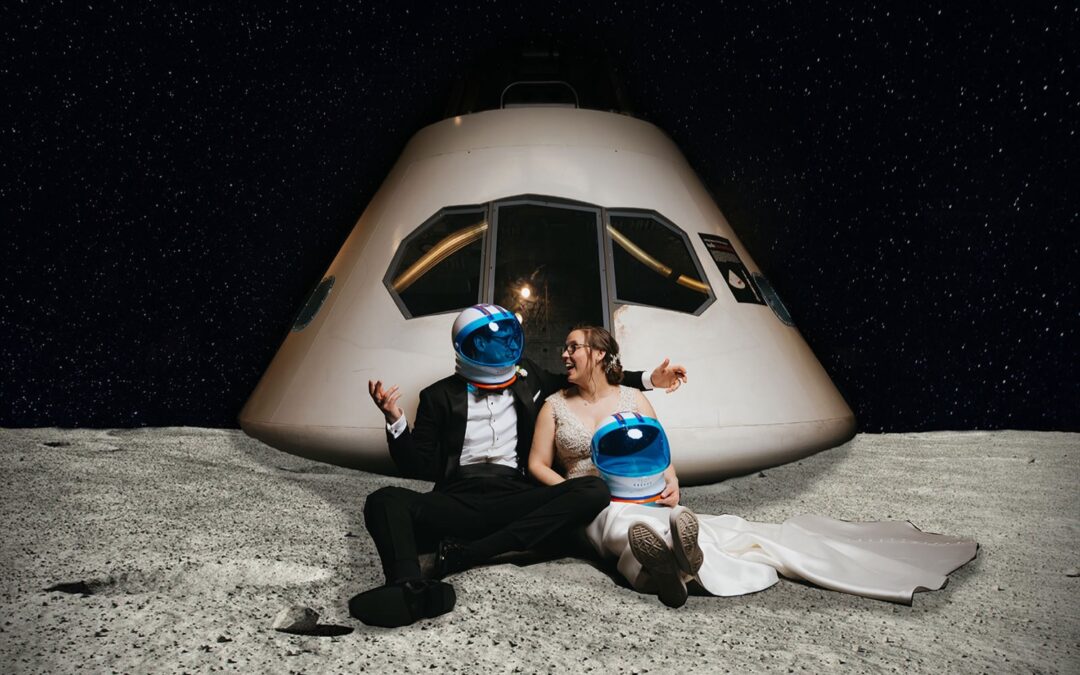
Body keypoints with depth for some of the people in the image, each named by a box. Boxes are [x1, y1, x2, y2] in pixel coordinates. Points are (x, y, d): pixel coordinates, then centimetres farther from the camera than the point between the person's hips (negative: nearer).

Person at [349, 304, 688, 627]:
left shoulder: (528, 378, 17)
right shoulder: (440, 396, 11)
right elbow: (419, 468, 7)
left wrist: (647, 380, 23)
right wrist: (396, 420, -10)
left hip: (514, 498, 2)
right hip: (457, 501, -1)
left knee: (594, 490, -26)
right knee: (386, 501, -29)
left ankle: (464, 553, -34)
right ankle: (414, 591, -58)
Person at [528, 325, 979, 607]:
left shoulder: (633, 400, 11)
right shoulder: (555, 405, 9)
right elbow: (537, 464, 5)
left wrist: (670, 482, -12)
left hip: (642, 498, 5)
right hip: (591, 506, -5)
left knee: (713, 529, -28)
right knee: (621, 522, -44)